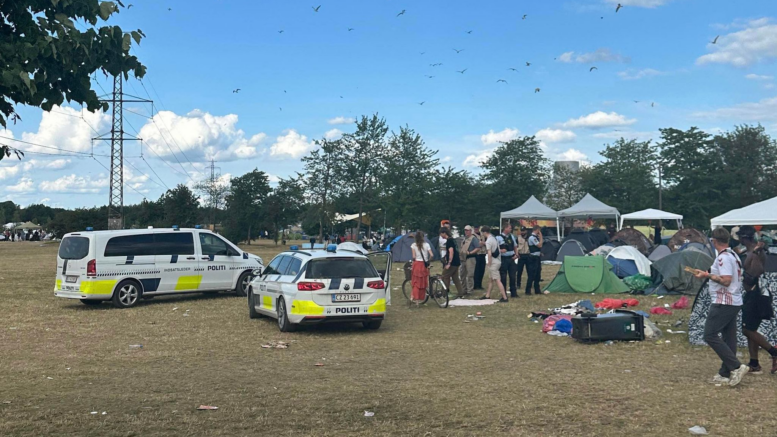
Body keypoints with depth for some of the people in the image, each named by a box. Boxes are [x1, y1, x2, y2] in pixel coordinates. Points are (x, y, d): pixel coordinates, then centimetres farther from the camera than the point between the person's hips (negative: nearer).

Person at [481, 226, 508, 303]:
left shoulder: (488, 241, -15)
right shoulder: (494, 238, 13)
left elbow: (489, 254, -21)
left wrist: (489, 264, -14)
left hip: (493, 262, -10)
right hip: (497, 261, 10)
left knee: (497, 280, -10)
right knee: (490, 279, 19)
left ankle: (504, 297, -13)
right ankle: (487, 295, 28)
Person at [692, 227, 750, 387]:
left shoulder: (723, 258, -16)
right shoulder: (733, 255, 15)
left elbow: (726, 280, -23)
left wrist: (708, 275, -15)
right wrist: (708, 275, 20)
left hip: (723, 303, -10)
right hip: (735, 302, 10)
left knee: (710, 335, -9)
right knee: (728, 338, 10)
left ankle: (736, 367, -12)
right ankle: (726, 374, 14)